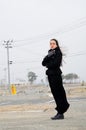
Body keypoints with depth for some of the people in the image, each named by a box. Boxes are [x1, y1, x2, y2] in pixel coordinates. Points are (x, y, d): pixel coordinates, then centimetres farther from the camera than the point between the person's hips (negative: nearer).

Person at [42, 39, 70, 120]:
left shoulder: (58, 53, -5)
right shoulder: (50, 53, 18)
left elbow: (55, 63, -18)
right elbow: (43, 63, 6)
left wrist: (47, 65, -1)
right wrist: (48, 56, -10)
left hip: (56, 74, -8)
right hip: (50, 75, 8)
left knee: (58, 93, -8)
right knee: (55, 93, 10)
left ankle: (60, 113, -6)